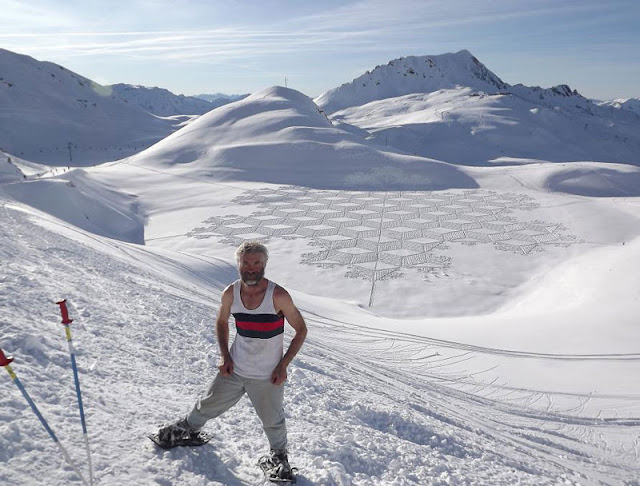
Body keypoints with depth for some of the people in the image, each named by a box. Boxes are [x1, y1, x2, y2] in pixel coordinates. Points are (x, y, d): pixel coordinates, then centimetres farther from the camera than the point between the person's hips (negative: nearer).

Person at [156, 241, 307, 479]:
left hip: (268, 376, -3)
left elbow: (301, 330, -11)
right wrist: (224, 355, -3)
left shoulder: (278, 295, -22)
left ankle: (279, 454, 46)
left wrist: (283, 365, -14)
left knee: (273, 421, 14)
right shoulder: (230, 294, -11)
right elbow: (221, 322, 10)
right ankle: (189, 428, 53)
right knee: (209, 405, 21)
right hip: (234, 370, 3)